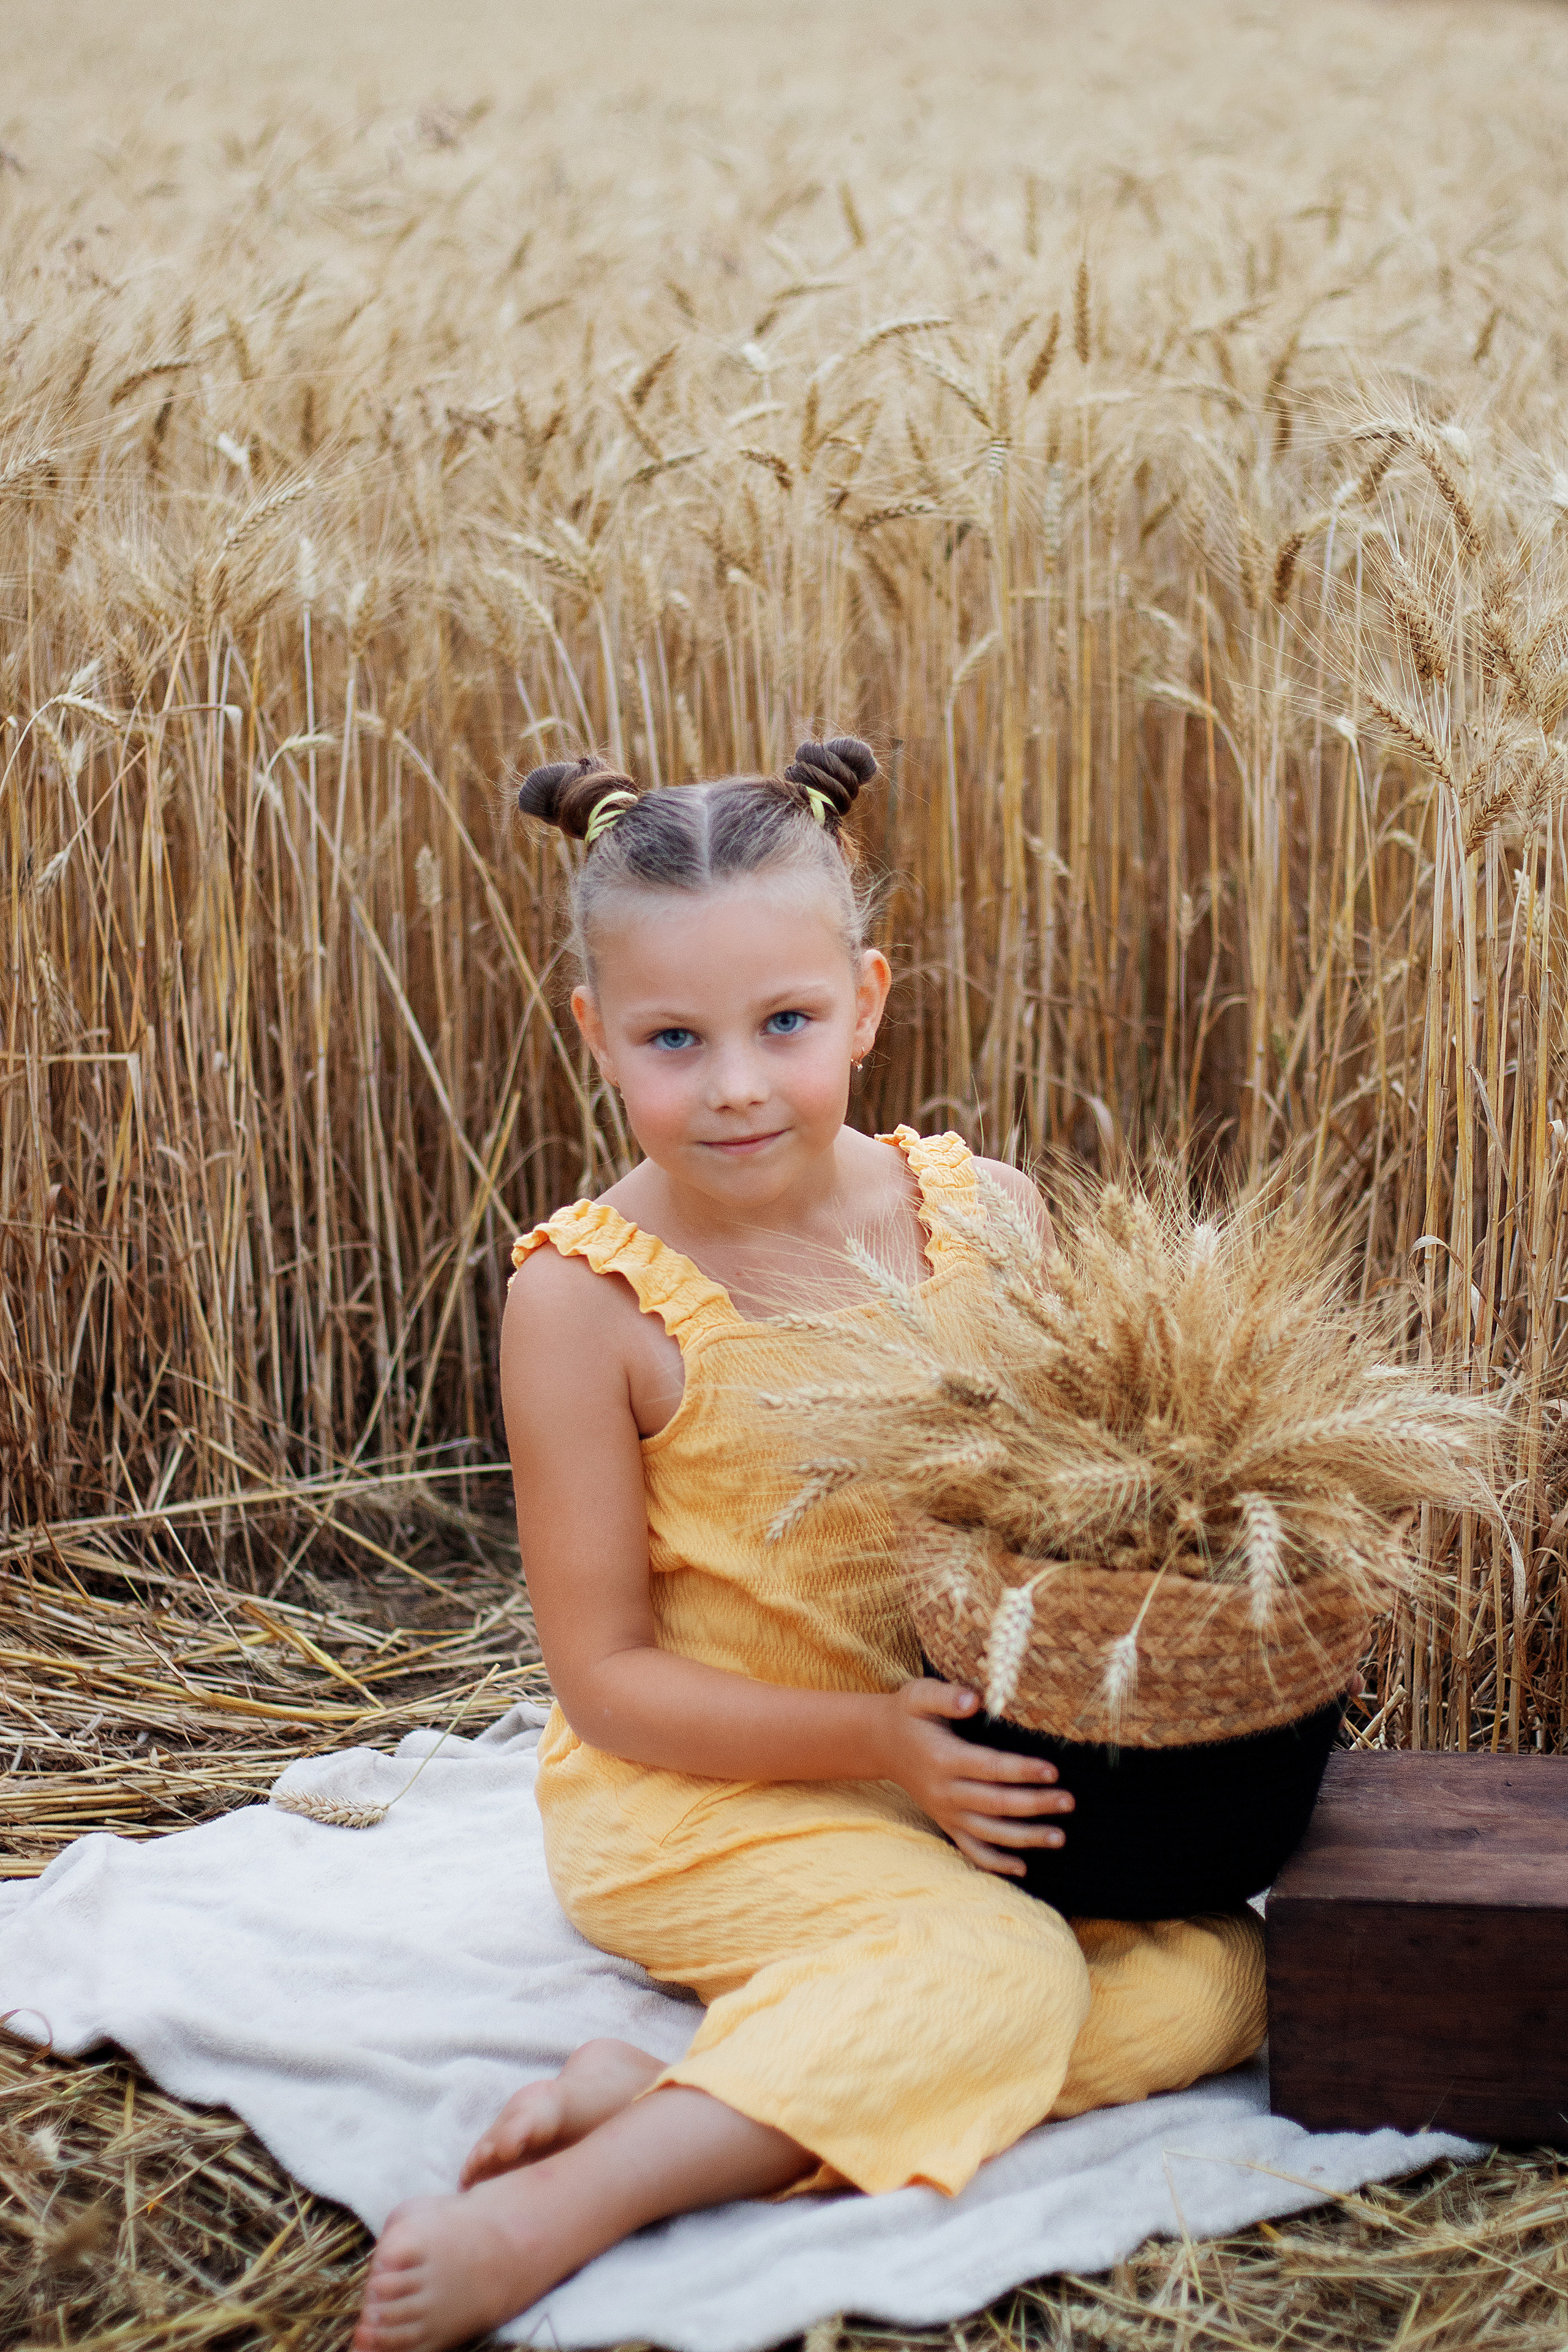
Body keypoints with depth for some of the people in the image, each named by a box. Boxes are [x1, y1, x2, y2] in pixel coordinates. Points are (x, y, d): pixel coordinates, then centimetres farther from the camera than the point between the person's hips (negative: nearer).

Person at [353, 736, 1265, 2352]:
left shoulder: (985, 1215, -3)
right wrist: (874, 1739, -23)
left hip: (967, 1762, 6)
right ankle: (568, 2209, -28)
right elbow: (606, 1677, -11)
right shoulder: (585, 1299, -14)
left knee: (1211, 1978, -16)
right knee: (1003, 1972, -28)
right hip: (692, 1790, -5)